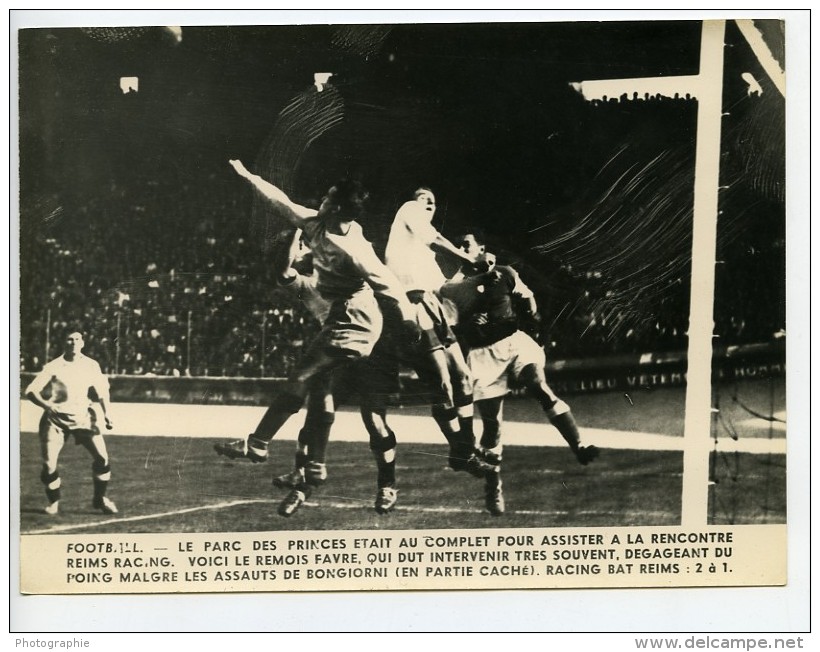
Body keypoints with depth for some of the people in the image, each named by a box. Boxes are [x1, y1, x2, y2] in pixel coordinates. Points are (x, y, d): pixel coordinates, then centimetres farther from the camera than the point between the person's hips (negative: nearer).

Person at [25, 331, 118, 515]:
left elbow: (102, 391, 11)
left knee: (102, 456, -10)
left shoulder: (91, 365, -1)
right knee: (49, 464, -8)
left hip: (82, 417, 2)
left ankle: (100, 498, 10)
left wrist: (106, 413, -1)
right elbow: (30, 391, -11)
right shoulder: (53, 367, -9)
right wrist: (46, 405, -29)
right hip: (55, 419, -2)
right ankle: (54, 502, 17)